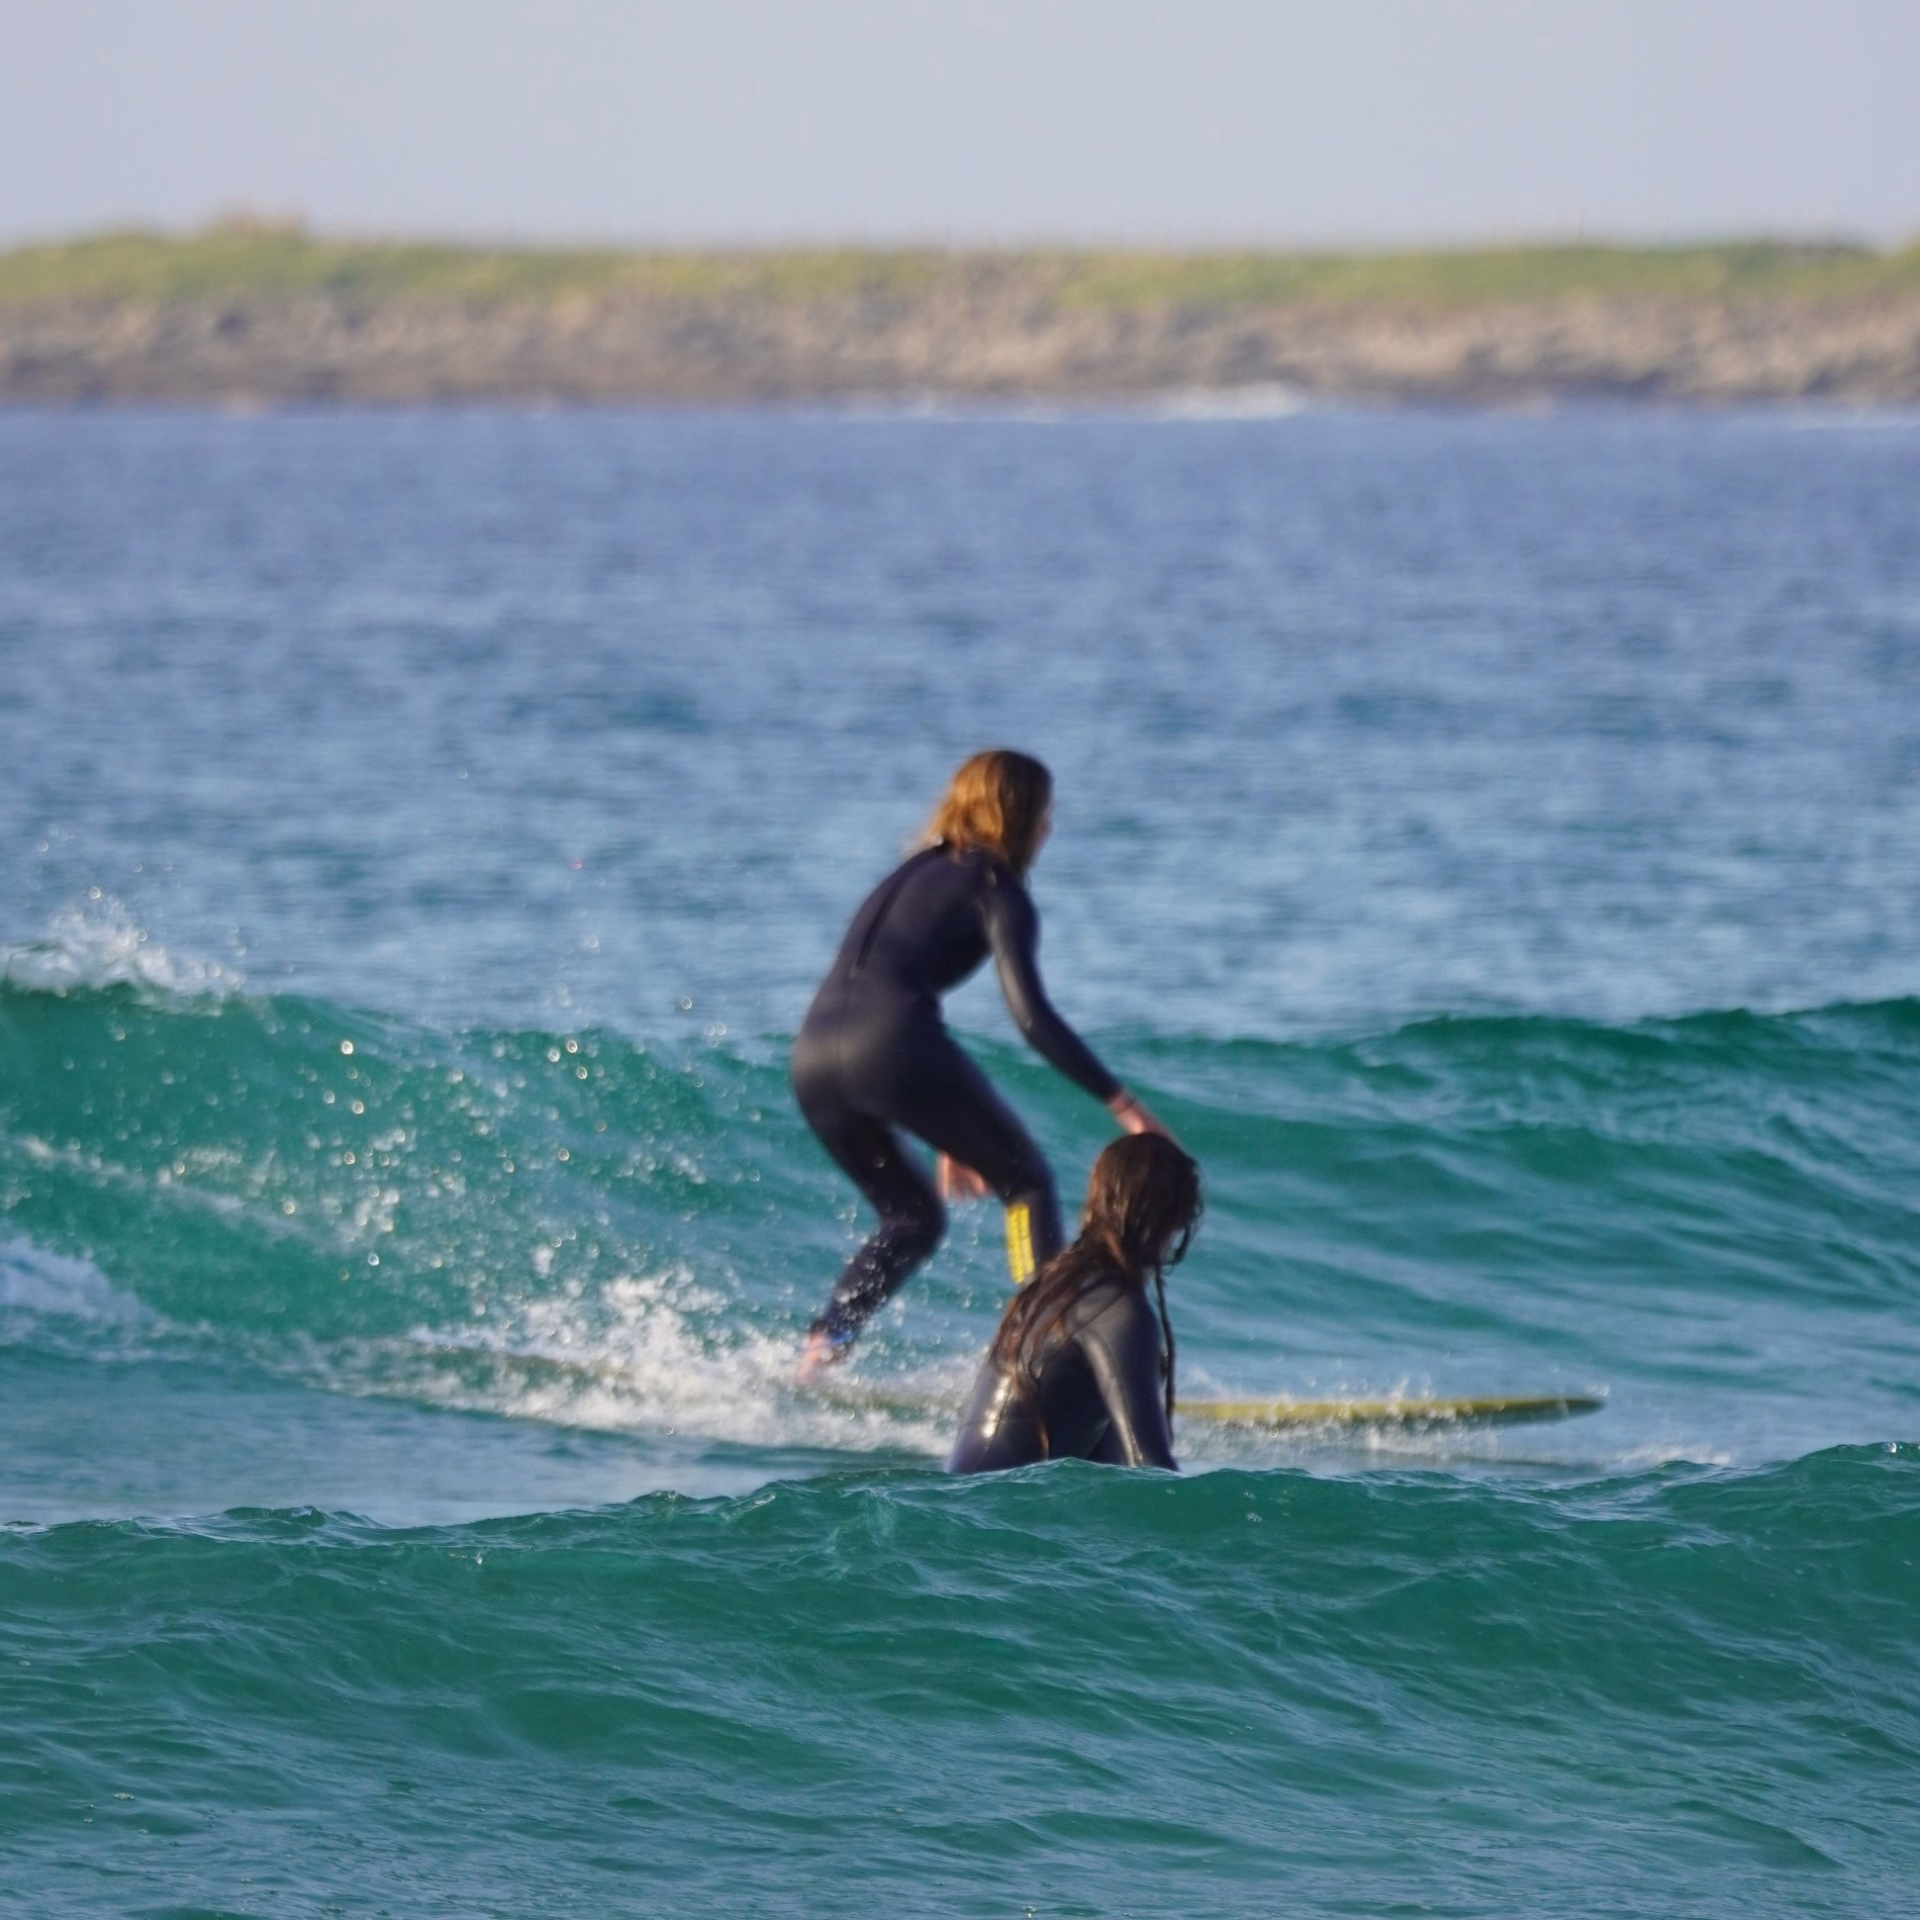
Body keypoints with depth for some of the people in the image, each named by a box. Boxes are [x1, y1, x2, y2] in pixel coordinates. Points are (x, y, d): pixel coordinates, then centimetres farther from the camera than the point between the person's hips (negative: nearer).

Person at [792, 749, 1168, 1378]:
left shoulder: (916, 873, 29)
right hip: (891, 1046, -7)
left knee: (913, 1216, 24)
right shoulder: (996, 891, 6)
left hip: (813, 1054, 7)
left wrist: (950, 1133, 40)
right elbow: (1032, 1016, -7)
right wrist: (1123, 1105, -8)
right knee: (1025, 1182, 9)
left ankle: (819, 1350, 6)